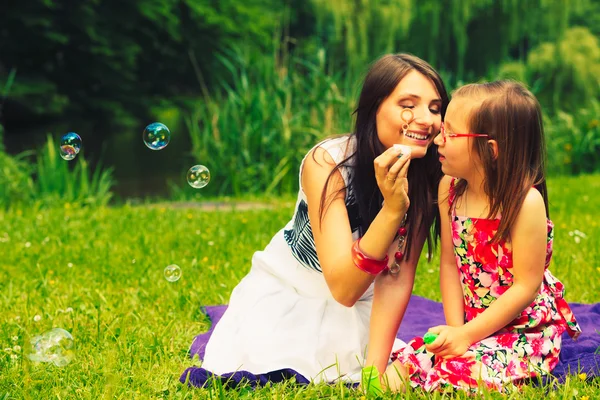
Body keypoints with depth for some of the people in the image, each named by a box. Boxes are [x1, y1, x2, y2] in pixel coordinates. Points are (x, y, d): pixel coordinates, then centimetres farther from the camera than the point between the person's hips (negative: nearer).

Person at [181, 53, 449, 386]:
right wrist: (392, 208, -44)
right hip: (286, 297, -3)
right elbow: (342, 287, -33)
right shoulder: (327, 162, -27)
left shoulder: (428, 179, -16)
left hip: (356, 311, 3)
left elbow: (399, 279, -12)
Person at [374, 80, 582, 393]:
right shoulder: (449, 190, 0)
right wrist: (455, 329, -6)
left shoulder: (525, 201, -20)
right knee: (396, 372, -11)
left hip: (526, 332, -6)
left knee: (458, 377, -30)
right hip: (472, 327, 6)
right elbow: (450, 264, 4)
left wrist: (466, 335, -18)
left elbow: (526, 287, -18)